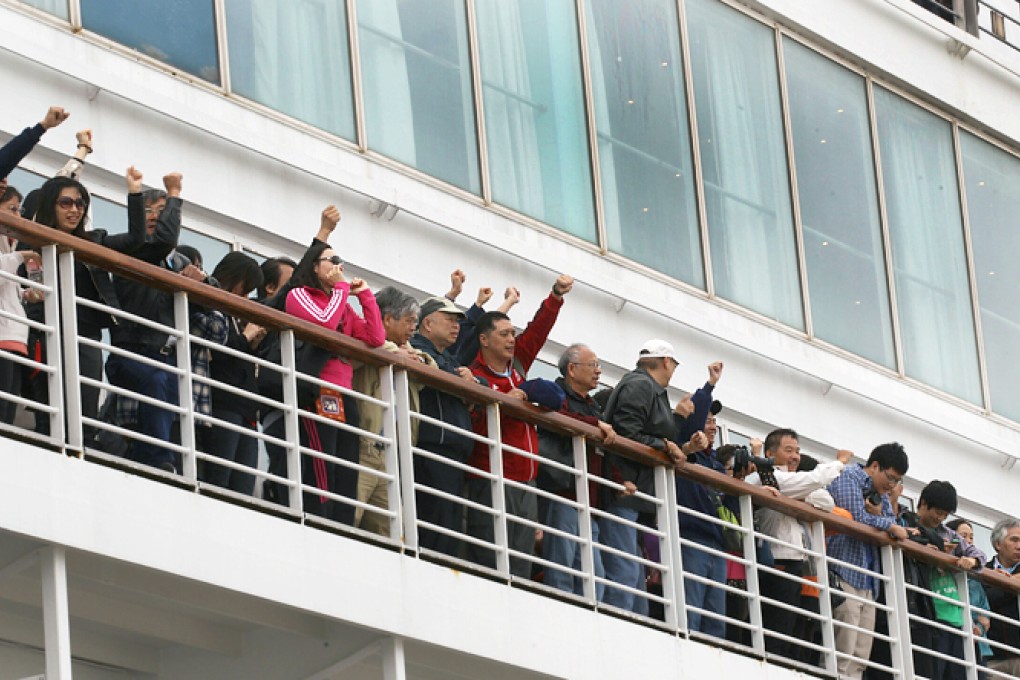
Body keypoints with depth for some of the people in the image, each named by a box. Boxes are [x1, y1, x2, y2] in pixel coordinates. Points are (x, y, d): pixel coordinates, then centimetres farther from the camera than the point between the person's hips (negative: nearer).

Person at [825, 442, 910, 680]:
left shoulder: (880, 493, 22)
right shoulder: (848, 478, -3)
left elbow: (893, 524, 17)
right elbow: (857, 518, -15)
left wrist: (879, 515, -4)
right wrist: (890, 527, 0)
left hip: (868, 580, 9)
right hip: (845, 574, -9)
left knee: (860, 657, 3)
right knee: (843, 654, -15)